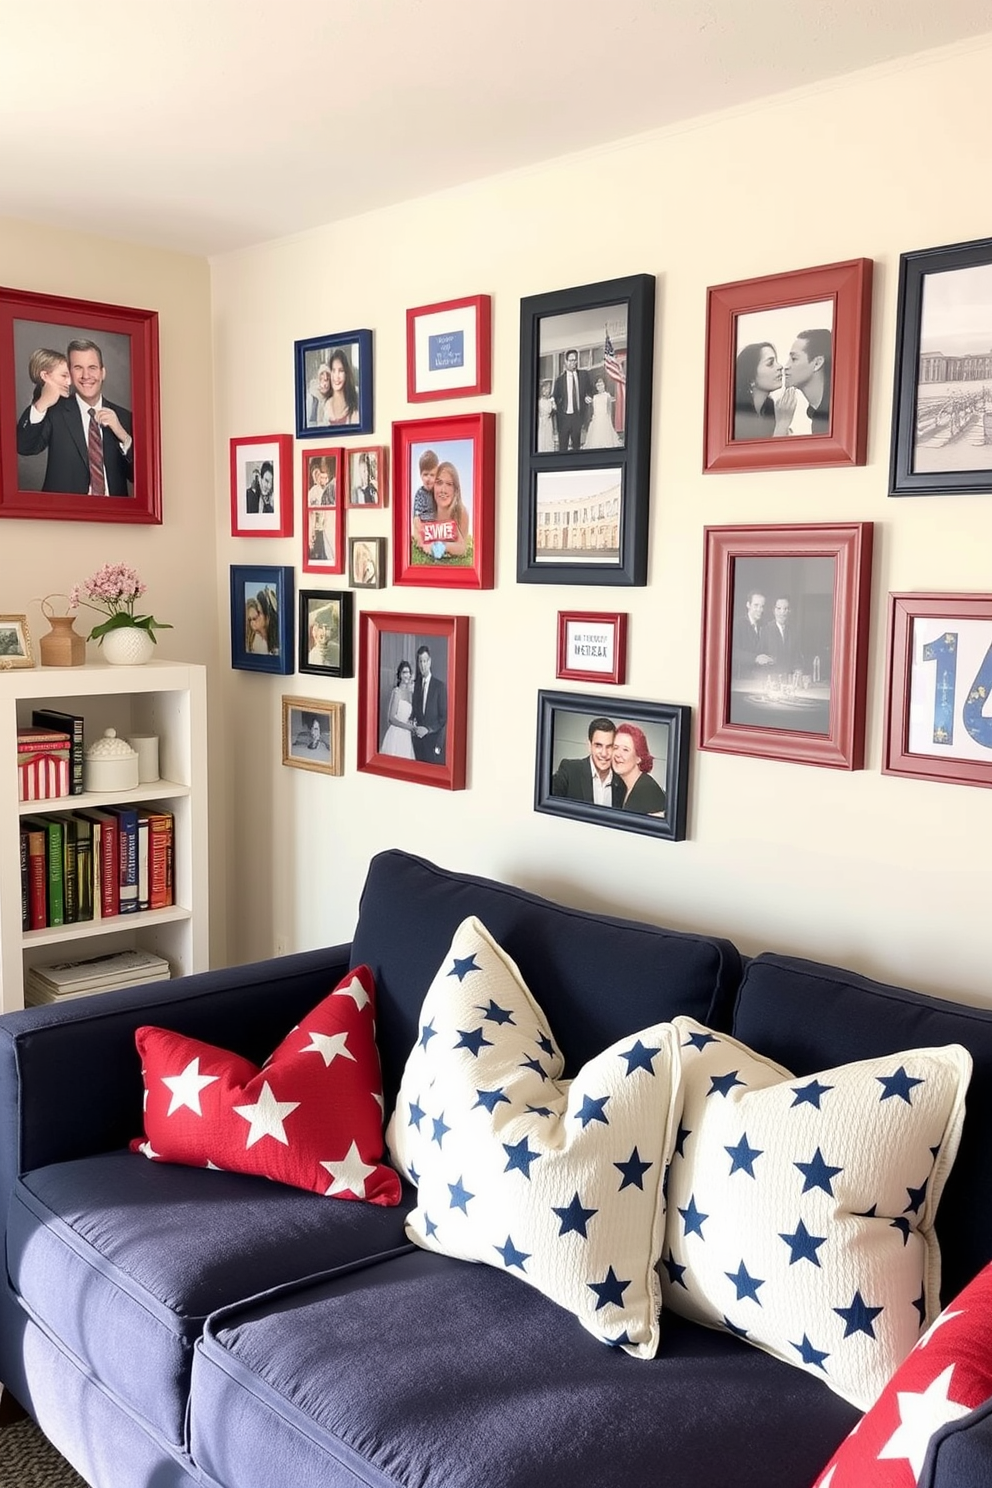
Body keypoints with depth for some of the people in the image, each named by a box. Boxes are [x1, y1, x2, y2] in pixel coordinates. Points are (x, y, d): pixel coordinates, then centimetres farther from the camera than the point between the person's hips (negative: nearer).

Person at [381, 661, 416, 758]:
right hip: (396, 734, -6)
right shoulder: (396, 692, -8)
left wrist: (412, 723, 1)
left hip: (407, 736, 7)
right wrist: (408, 726, -15)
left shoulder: (410, 693, 12)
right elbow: (391, 718, -12)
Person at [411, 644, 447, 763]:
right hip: (418, 739, 5)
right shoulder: (416, 685, 11)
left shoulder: (440, 686, -5)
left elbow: (444, 716, -5)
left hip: (434, 739, -5)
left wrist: (428, 729, -12)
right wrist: (414, 722, -1)